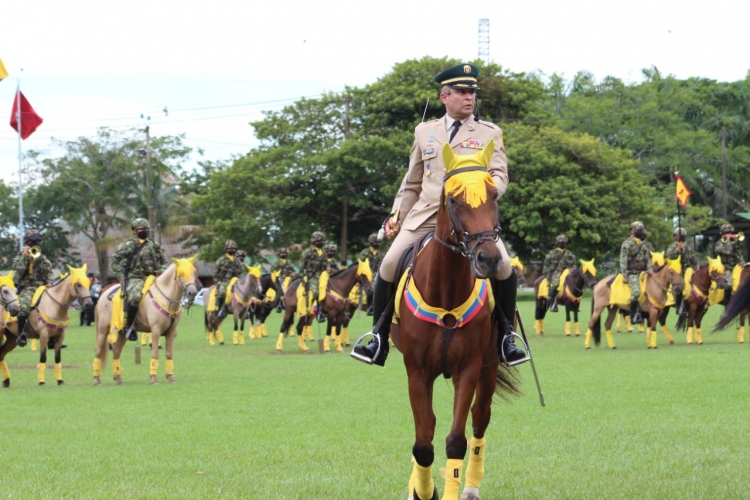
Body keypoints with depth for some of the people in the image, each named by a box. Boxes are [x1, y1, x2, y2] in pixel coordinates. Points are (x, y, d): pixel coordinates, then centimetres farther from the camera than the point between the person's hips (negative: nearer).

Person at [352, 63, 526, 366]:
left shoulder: (490, 134, 10)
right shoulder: (424, 132, 17)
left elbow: (500, 175, -1)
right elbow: (412, 183, 22)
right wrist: (397, 215, 11)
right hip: (425, 215, 2)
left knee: (503, 267, -24)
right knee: (389, 266, -16)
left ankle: (505, 337, -6)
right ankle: (379, 337, -1)